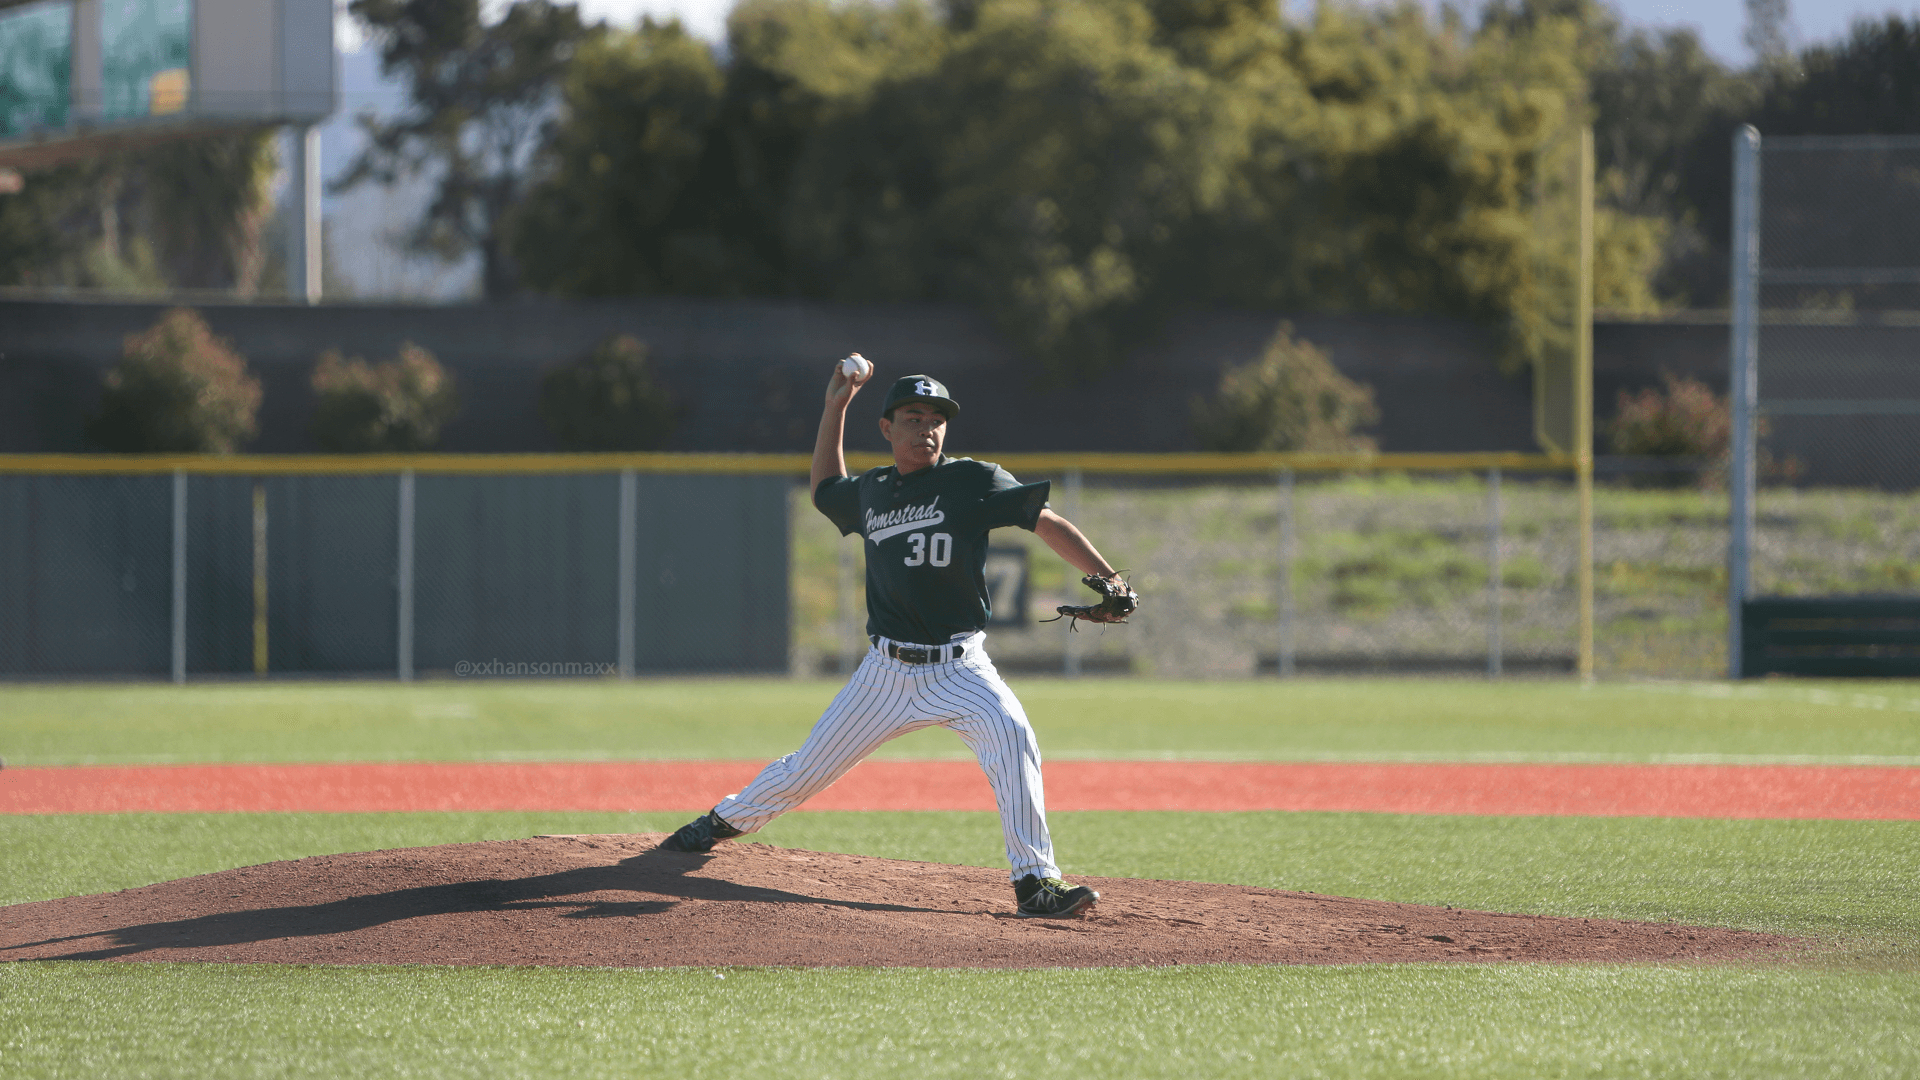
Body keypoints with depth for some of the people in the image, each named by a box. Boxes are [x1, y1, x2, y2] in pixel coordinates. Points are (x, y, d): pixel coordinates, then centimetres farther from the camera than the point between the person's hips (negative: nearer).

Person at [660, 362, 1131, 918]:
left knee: (1010, 732, -31)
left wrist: (1105, 578, -24)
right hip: (887, 671, 4)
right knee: (808, 767, 11)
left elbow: (1047, 522, -10)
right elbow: (825, 490, 32)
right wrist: (835, 408, 23)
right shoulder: (872, 490, 10)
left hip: (957, 668, -4)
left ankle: (1035, 881, -28)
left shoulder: (974, 480, -4)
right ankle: (729, 819, 39)